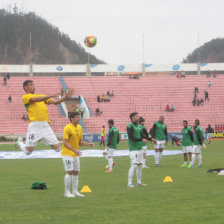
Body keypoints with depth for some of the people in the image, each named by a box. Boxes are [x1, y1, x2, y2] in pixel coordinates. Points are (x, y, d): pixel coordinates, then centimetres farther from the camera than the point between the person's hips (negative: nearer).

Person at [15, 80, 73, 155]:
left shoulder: (41, 96, 24)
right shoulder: (25, 97, 4)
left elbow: (55, 102, 16)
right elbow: (36, 99, -15)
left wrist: (65, 97, 1)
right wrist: (51, 96, -22)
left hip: (45, 125, 5)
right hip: (34, 125, -5)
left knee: (57, 148, -3)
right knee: (28, 151, -7)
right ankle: (20, 142, 28)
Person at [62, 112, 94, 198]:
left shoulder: (79, 128, 9)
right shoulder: (67, 128, -15)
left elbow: (80, 142, 14)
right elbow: (65, 142, -20)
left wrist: (89, 144, -5)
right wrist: (74, 150, -30)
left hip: (75, 154, 8)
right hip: (67, 153, -8)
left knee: (76, 172, 8)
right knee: (69, 172, -11)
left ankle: (75, 191, 15)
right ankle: (67, 192, -4)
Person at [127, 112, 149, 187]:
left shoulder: (137, 126, 16)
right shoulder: (130, 126, -10)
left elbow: (141, 136, 24)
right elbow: (131, 138, -18)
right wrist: (142, 139, -21)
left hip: (140, 148, 9)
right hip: (133, 149, -9)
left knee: (140, 165, 11)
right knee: (134, 165, -13)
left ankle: (139, 182, 18)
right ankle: (129, 183, -11)